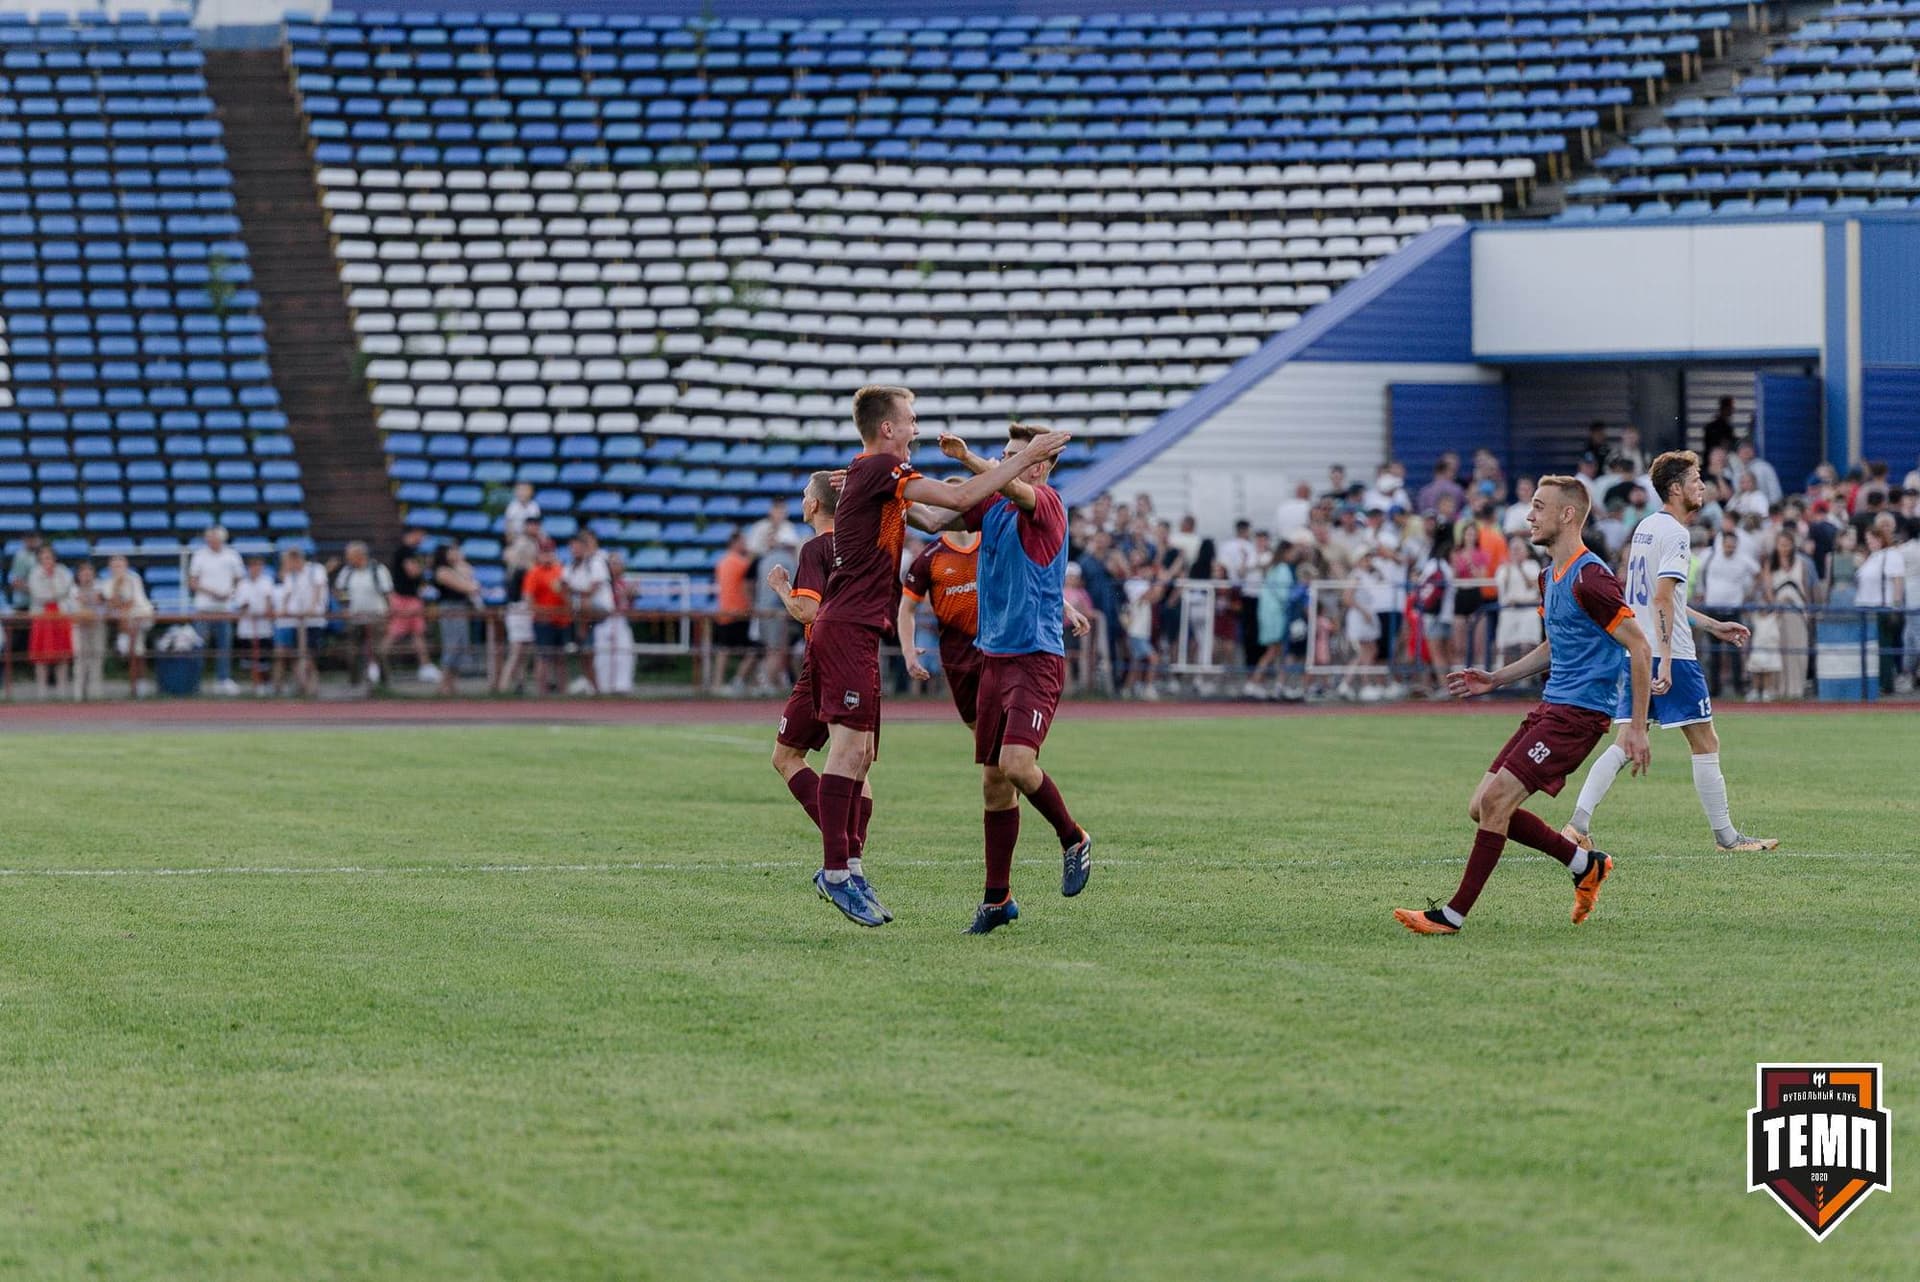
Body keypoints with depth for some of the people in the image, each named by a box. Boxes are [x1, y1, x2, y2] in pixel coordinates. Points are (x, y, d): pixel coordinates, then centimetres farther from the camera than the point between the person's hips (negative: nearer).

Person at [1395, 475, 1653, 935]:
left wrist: (1638, 727, -16)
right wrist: (1495, 679, 18)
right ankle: (1586, 864, 20)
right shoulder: (1549, 576, 14)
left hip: (1578, 714, -10)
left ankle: (1453, 916, -10)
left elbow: (1639, 648, -16)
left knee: (1495, 800, -16)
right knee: (1483, 807, 5)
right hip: (1550, 707, 10)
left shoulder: (1589, 578, -16)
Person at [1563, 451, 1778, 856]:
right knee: (1705, 744, 2)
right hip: (1671, 655, -8)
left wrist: (1712, 625, 31)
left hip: (1633, 655, 9)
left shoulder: (1646, 528, 16)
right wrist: (1665, 662, -26)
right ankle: (1726, 835, 7)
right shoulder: (1674, 534, -12)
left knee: (1625, 744, 6)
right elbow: (1662, 599, -21)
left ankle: (1578, 825, -7)